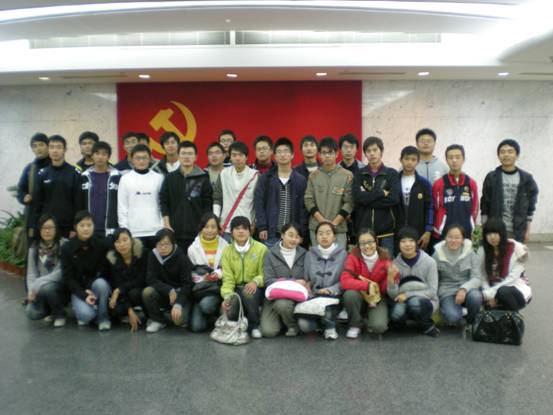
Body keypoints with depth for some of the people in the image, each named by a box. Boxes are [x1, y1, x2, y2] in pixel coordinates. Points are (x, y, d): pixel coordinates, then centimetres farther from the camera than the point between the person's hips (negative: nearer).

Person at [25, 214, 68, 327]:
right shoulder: (34, 248, 4)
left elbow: (62, 272, -20)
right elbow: (31, 273, 1)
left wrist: (38, 284, -24)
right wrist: (31, 290, -17)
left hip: (62, 287, -4)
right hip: (41, 288, 4)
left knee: (46, 288, -35)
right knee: (32, 313, -21)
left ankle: (60, 314, -5)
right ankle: (51, 310, 16)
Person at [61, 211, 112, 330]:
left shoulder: (101, 245, -9)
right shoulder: (67, 248, -8)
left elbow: (104, 271, -4)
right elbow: (68, 277, -8)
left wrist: (90, 289, -20)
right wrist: (84, 295, -21)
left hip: (97, 283, 1)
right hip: (78, 289, -1)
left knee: (100, 283, -35)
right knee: (86, 314, -29)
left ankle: (103, 318, -12)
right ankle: (81, 309, 10)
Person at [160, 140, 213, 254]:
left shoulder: (203, 179, 2)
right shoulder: (170, 178, 7)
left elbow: (208, 206, 1)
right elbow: (163, 202, 6)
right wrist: (167, 226, -1)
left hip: (197, 232, -1)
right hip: (175, 232, 1)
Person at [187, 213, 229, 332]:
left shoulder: (225, 246, 1)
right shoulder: (193, 248, 4)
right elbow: (190, 273, 5)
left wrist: (219, 274, -20)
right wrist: (203, 279, -14)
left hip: (218, 286, -1)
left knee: (206, 304, -36)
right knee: (197, 326, -16)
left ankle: (217, 313, 1)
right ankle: (210, 316, 20)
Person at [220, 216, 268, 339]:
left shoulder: (261, 249, -6)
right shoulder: (227, 251, 2)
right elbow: (228, 279, -4)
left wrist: (255, 281, -30)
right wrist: (227, 296, -23)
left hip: (255, 289, -2)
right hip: (236, 289, 2)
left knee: (248, 293, -38)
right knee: (230, 311, -29)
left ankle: (254, 325, -10)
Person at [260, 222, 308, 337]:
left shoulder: (304, 254, 7)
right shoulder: (271, 254, 1)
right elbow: (268, 280, -7)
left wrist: (306, 284, -18)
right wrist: (293, 282, -15)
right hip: (275, 295, 0)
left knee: (282, 304, -34)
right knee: (268, 331, -19)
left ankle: (293, 324, -1)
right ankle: (281, 318, 16)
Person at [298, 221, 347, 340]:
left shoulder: (342, 254, 1)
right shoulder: (310, 254, 10)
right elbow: (306, 278, 11)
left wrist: (331, 290, -18)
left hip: (333, 297, -2)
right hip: (313, 296, 2)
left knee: (326, 313, -36)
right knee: (304, 325, -24)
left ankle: (330, 326, 2)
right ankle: (321, 321, 13)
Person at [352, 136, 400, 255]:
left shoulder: (391, 173, 4)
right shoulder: (359, 174, 8)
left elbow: (394, 198, -10)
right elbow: (357, 197, -7)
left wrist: (367, 197, -10)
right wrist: (381, 193, -11)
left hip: (386, 230, -1)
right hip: (363, 229, 1)